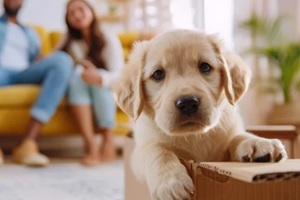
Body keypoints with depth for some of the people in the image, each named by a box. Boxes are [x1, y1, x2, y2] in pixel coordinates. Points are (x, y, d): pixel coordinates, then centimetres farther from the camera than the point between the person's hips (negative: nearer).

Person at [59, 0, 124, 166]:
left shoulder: (109, 39, -7)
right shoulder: (69, 40, 5)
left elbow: (119, 75, -18)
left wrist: (101, 78, -40)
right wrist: (80, 64, -26)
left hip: (106, 91, -2)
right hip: (78, 90, 2)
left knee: (98, 78, -32)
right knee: (78, 74, -30)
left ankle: (108, 143, -35)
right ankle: (91, 145, -43)